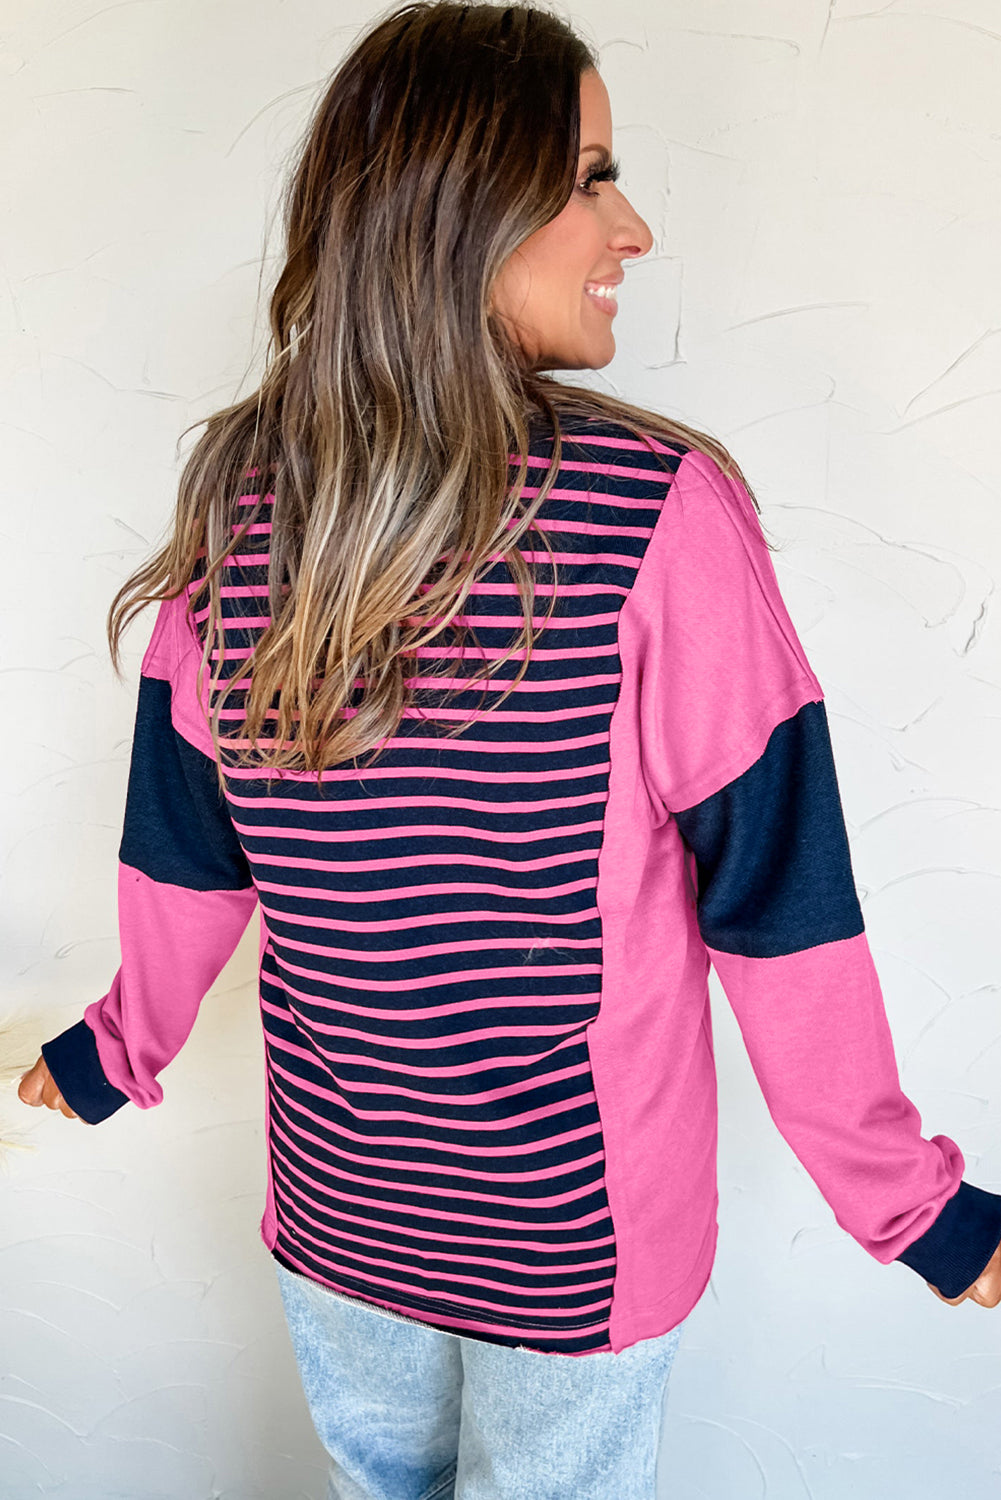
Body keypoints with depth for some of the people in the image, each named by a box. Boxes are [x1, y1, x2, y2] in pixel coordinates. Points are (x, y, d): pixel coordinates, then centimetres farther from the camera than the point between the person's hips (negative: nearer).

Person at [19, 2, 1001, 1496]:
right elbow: (774, 902, -19)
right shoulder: (664, 516, -25)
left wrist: (123, 1046, 18)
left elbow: (181, 840, -2)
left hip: (334, 1198, 3)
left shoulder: (236, 494, -13)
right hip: (579, 1208, -2)